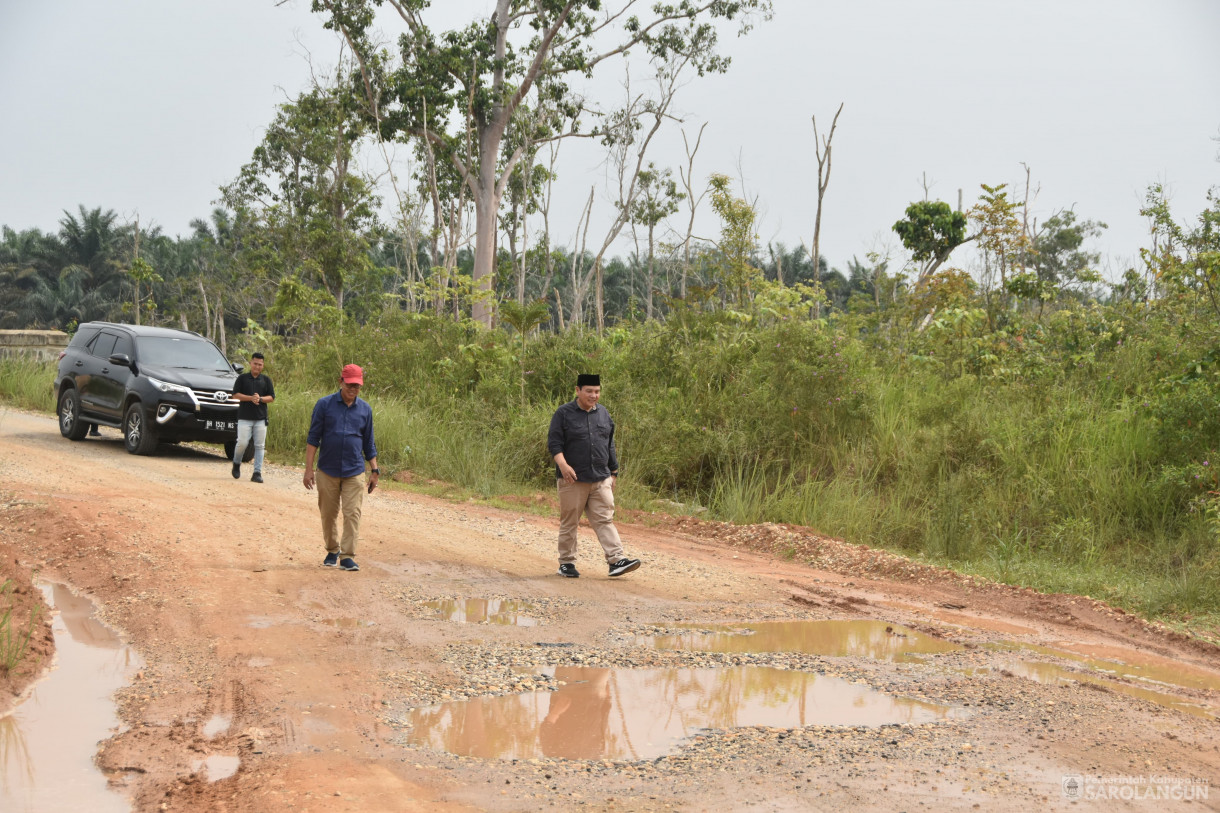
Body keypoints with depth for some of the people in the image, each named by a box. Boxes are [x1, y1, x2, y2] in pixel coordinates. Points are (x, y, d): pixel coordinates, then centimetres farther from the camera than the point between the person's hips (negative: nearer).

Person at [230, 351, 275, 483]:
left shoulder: (266, 380, 11)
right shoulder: (242, 378, 6)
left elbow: (272, 397, 7)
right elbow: (235, 395, -1)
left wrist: (260, 399, -12)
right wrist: (251, 398, -14)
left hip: (261, 418, 2)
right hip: (244, 417, -2)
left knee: (260, 446, -1)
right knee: (242, 443, -8)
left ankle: (257, 473, 1)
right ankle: (236, 464, 19)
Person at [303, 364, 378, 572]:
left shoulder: (365, 409, 7)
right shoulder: (324, 405, -1)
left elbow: (368, 443, 14)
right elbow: (313, 438, -1)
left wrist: (374, 470, 10)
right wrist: (309, 469, -6)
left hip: (355, 472, 1)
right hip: (327, 471, -1)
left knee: (352, 514, -7)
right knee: (328, 514, 9)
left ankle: (348, 556, -4)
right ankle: (332, 551, 27)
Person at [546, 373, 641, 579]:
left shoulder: (603, 414, 13)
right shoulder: (564, 414, -3)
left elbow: (610, 445, 20)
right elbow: (554, 443, -9)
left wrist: (613, 472, 19)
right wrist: (563, 464, -24)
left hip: (600, 479, 4)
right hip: (572, 480, -4)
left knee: (605, 520, -3)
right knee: (569, 522, 4)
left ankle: (616, 560, -9)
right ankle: (566, 563, 14)